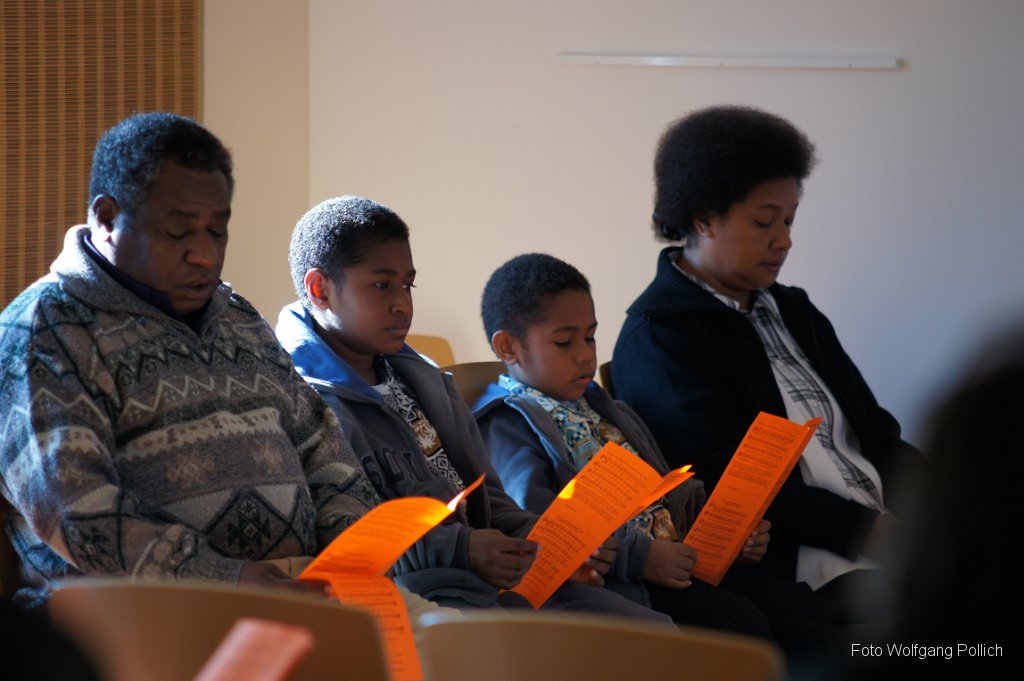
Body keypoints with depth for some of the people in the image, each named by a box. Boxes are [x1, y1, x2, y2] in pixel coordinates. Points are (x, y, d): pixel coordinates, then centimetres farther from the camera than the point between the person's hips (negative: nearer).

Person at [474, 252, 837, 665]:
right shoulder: (508, 425, -3)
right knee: (740, 621, -27)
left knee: (802, 611, -8)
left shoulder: (597, 410, 26)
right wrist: (638, 556, -25)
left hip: (677, 564, 9)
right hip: (615, 583, -9)